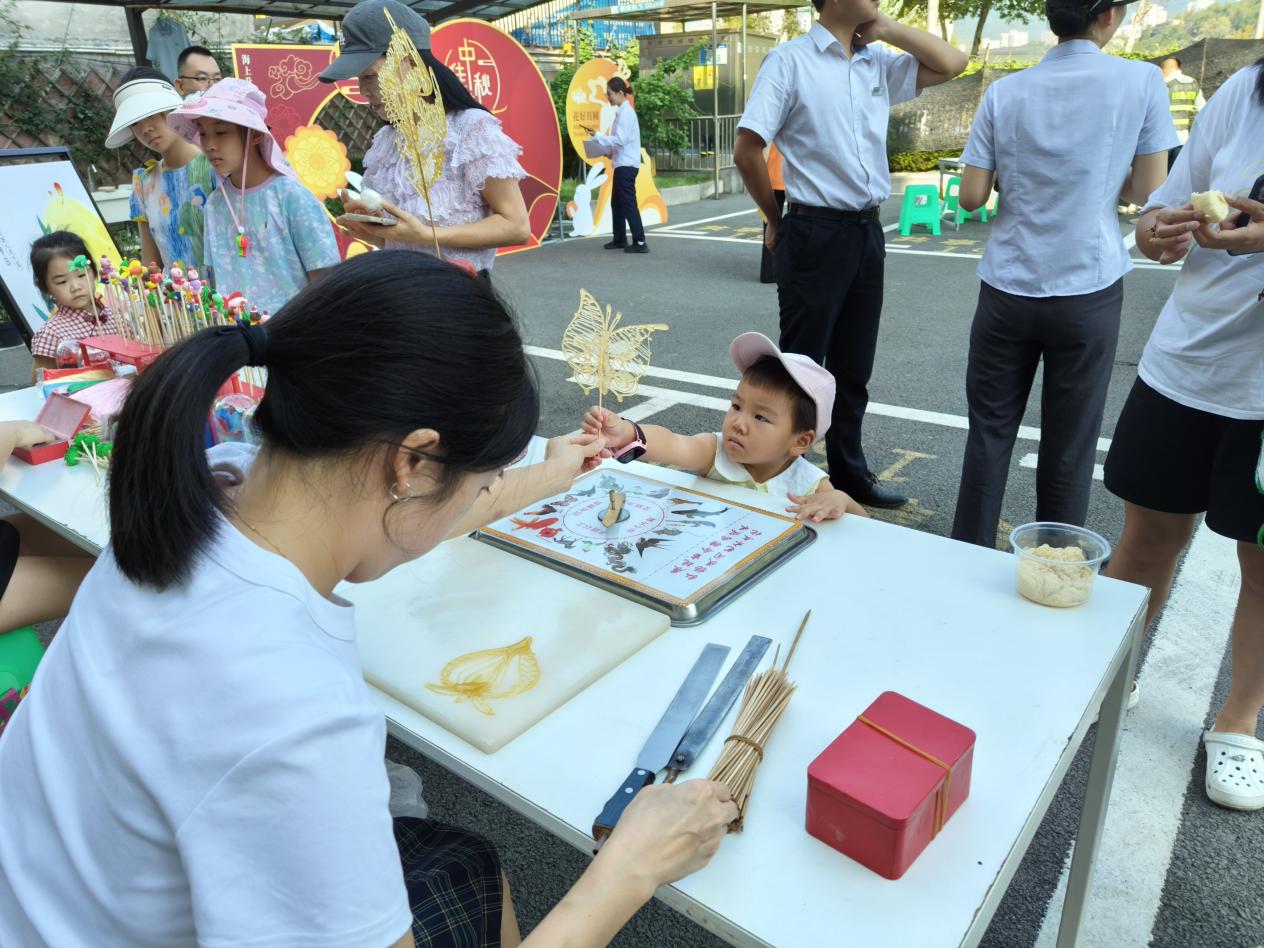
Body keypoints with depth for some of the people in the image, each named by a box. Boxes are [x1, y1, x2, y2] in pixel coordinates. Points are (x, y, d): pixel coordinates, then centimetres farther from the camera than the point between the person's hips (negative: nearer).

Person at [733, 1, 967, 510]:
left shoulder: (878, 63, 12)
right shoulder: (790, 60, -7)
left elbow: (951, 64, 12)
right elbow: (746, 150, -10)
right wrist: (776, 220, 0)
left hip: (867, 233, 7)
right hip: (816, 235, -6)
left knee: (853, 369, 15)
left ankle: (849, 473, 30)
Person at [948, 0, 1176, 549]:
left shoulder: (1005, 93, 2)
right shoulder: (1141, 81, -2)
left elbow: (971, 197, 1)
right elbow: (1148, 191, -1)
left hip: (1008, 289, 2)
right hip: (1087, 292, -1)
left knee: (989, 432, 9)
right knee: (1069, 445, 8)